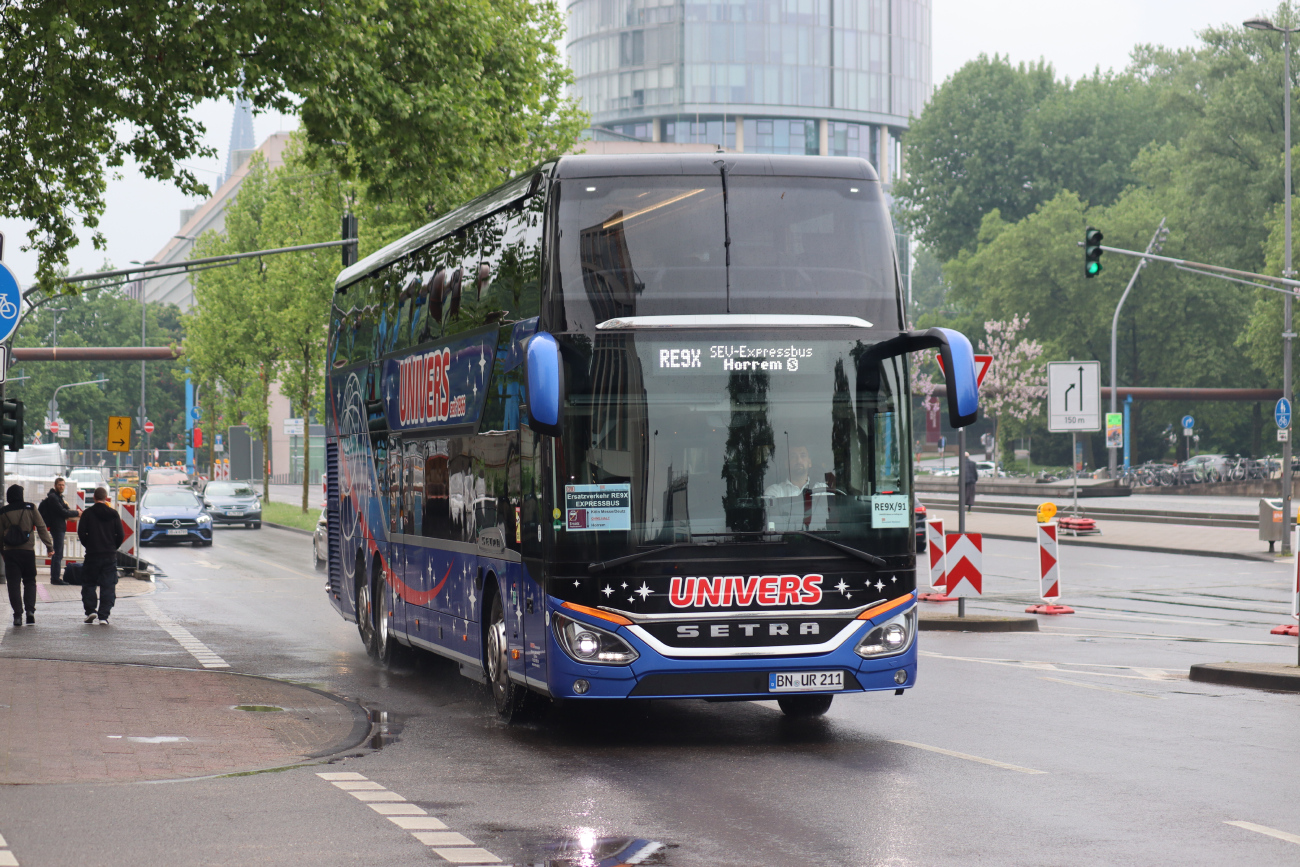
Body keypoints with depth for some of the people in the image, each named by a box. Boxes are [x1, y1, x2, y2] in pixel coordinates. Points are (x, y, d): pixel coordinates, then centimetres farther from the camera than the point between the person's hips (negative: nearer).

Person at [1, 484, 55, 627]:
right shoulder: (30, 509, 0)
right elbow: (41, 528, -2)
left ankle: (17, 614, -6)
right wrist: (49, 545, 3)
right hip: (28, 551, 0)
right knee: (30, 581, 13)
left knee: (14, 583, 2)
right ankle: (30, 609, -3)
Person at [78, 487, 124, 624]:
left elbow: (81, 533, -6)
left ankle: (90, 610, 0)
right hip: (110, 556, 1)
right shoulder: (113, 514, 1)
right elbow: (120, 535, 1)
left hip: (92, 555, -1)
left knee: (89, 583, 13)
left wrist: (88, 546, 11)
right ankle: (103, 616, -1)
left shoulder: (87, 513, -3)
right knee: (108, 586, 4)